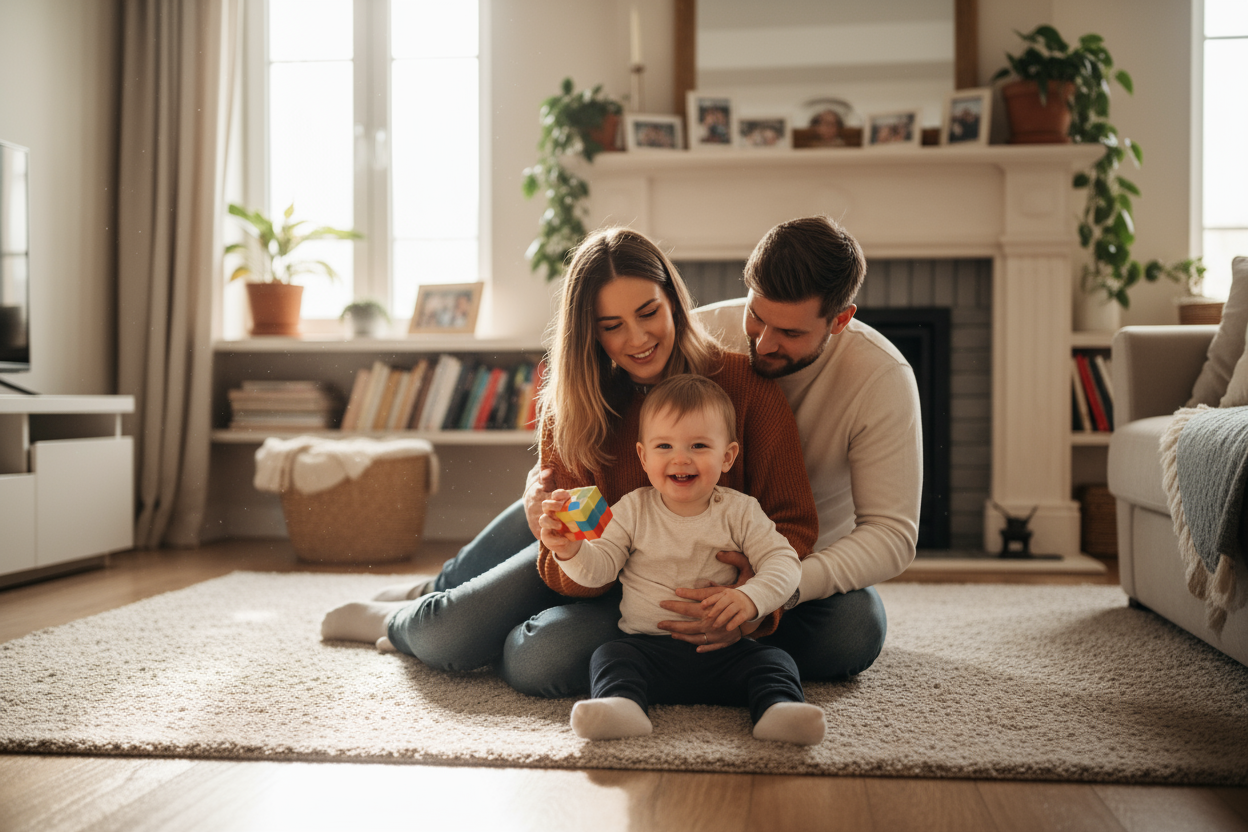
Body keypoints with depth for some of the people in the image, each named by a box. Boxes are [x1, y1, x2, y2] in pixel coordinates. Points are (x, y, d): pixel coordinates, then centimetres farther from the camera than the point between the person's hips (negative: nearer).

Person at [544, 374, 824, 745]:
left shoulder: (740, 512, 2)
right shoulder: (633, 510, 5)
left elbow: (782, 561, -4)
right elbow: (599, 567, 1)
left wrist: (751, 597, -24)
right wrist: (571, 550, -22)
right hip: (649, 644, 0)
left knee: (773, 660, -22)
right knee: (610, 657, -25)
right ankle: (622, 705, -49)